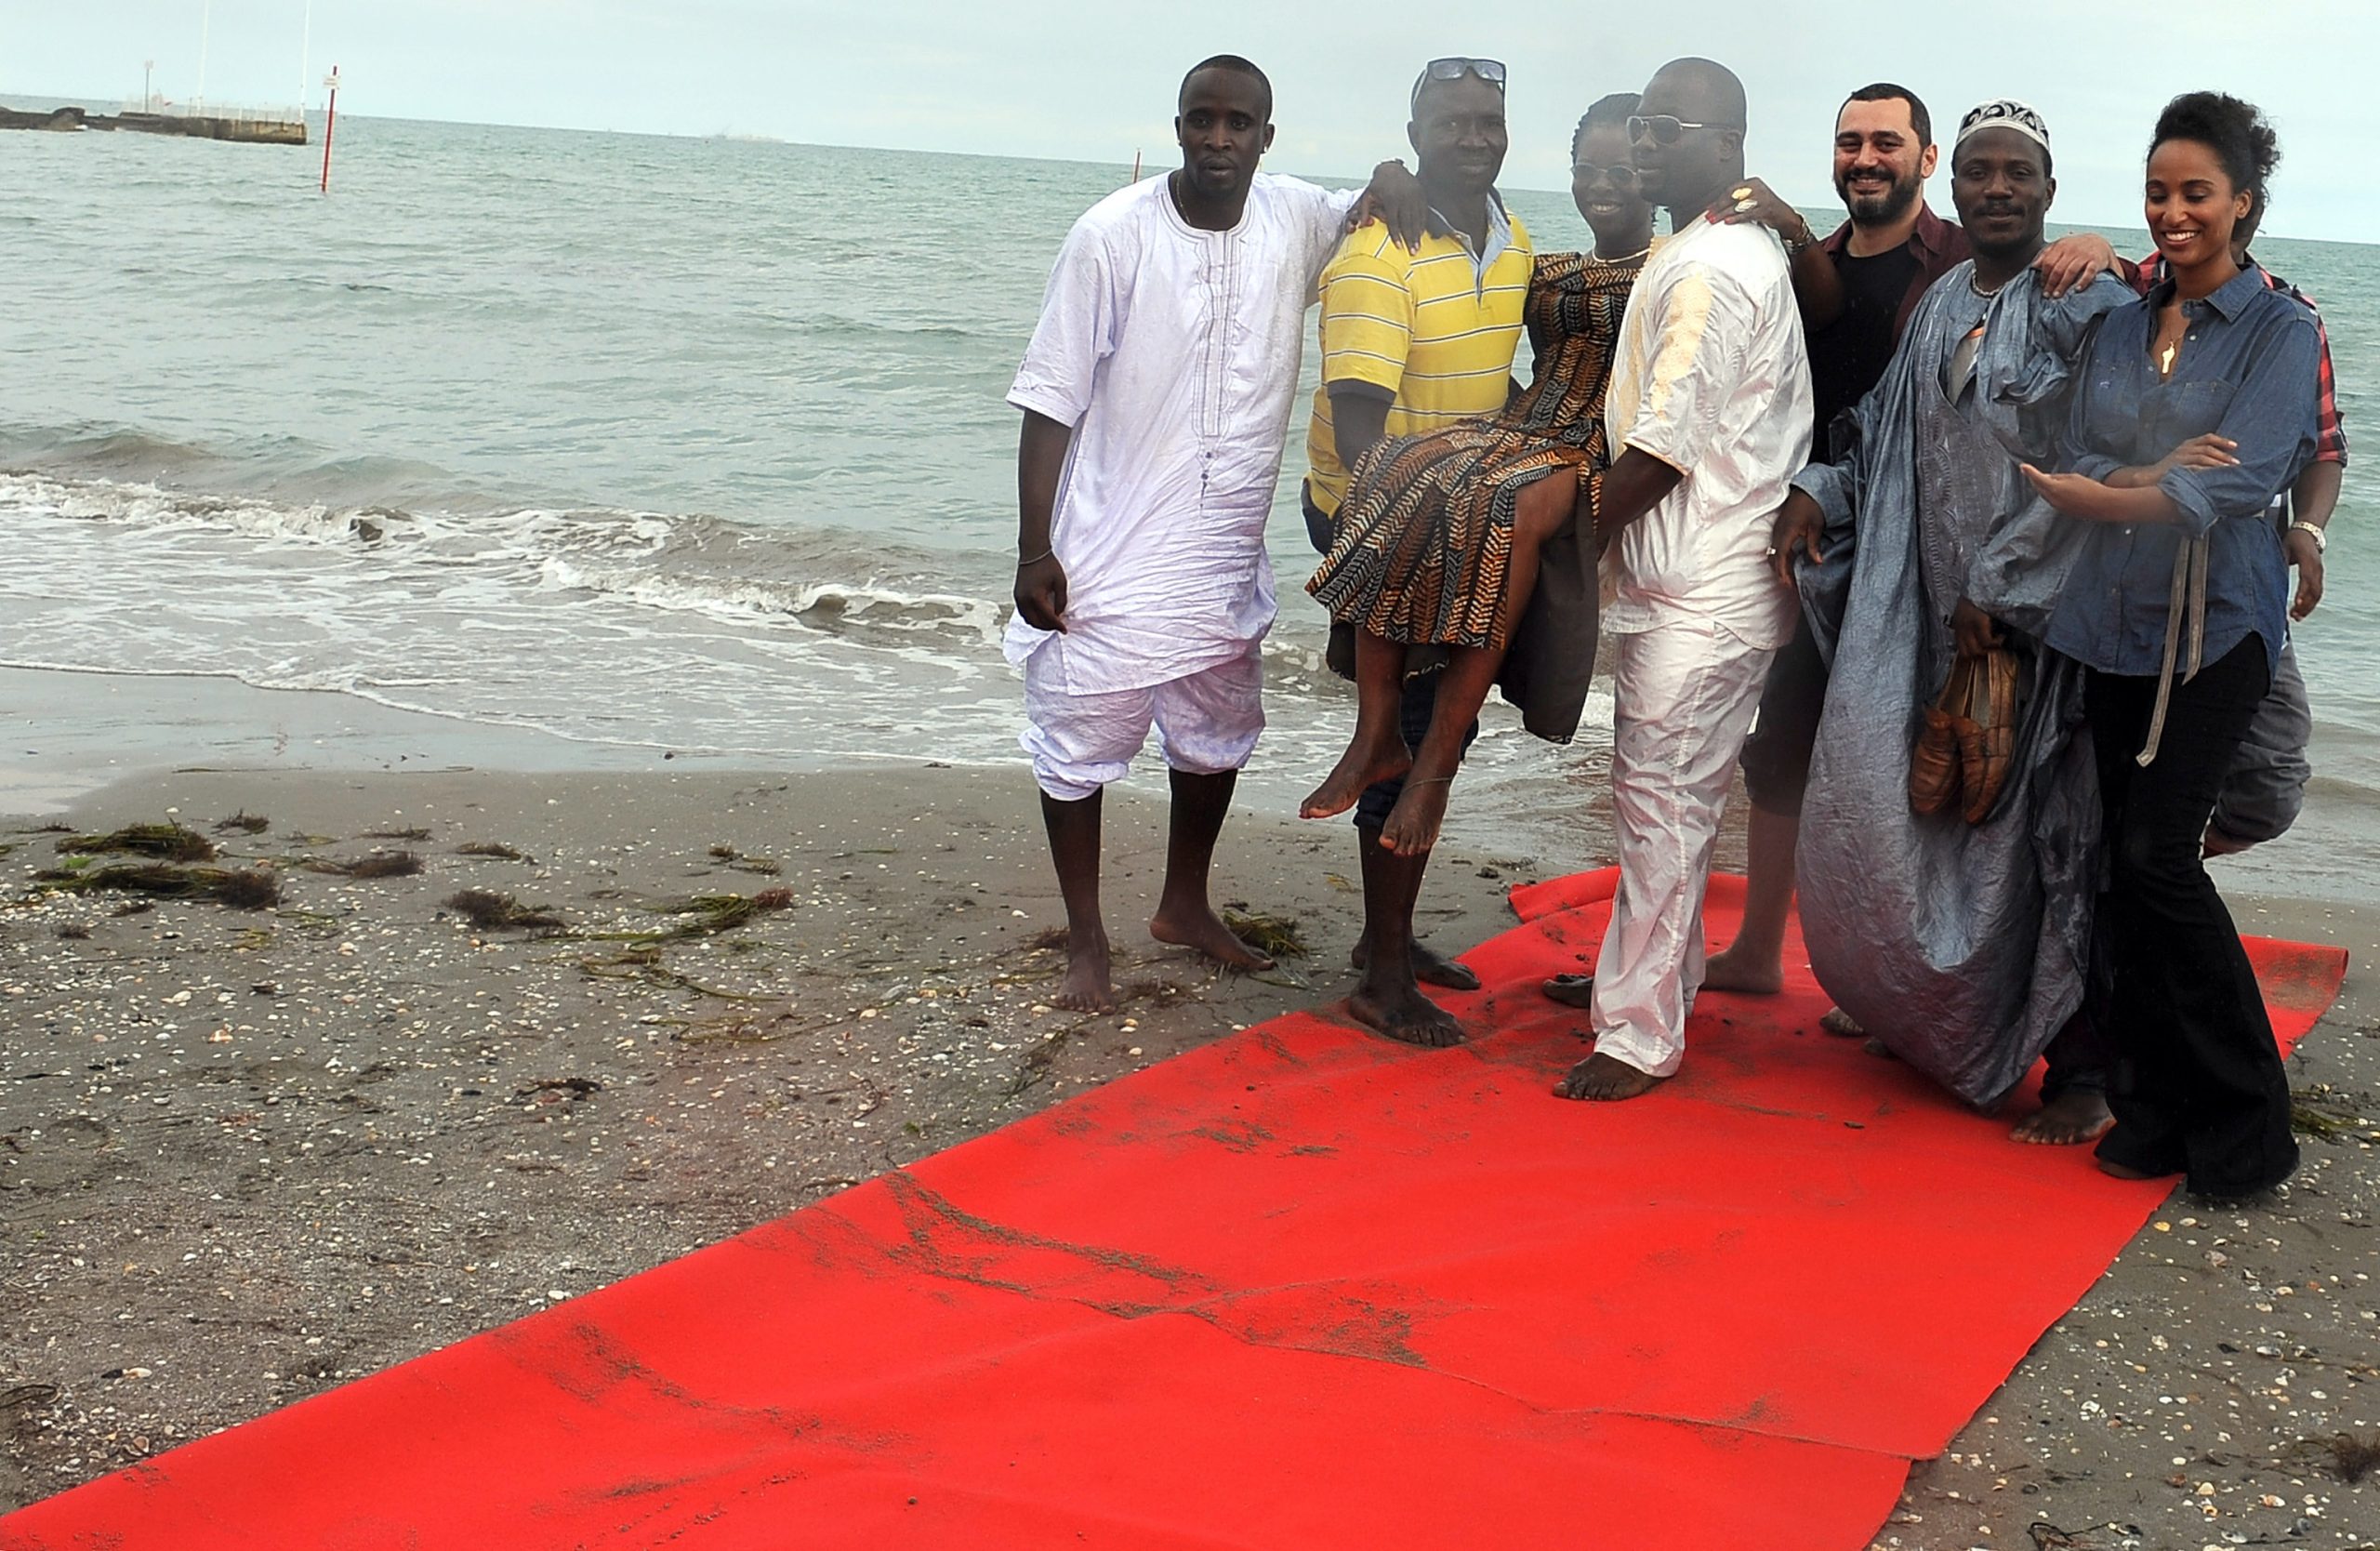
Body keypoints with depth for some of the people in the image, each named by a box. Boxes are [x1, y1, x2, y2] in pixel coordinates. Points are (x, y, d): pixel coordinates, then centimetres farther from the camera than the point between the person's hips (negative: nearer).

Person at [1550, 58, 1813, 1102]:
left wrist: (1572, 533, -9)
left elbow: (1663, 449, -19)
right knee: (1662, 793, 18)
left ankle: (1639, 1034, 1)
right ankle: (1661, 976, 31)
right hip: (1685, 581, 10)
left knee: (1662, 803, -5)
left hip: (1701, 595, -10)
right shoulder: (1743, 248, 16)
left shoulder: (1706, 270, -17)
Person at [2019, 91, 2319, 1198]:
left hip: (2216, 625, -5)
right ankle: (2154, 1108, 14)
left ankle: (2245, 1125, 0)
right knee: (2126, 864, 4)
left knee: (2158, 855, -13)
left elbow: (2239, 483, -15)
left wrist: (2095, 495, -9)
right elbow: (2078, 461, 4)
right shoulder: (2122, 328, 14)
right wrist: (2160, 475, -15)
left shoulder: (2280, 331, -2)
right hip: (2115, 618, 5)